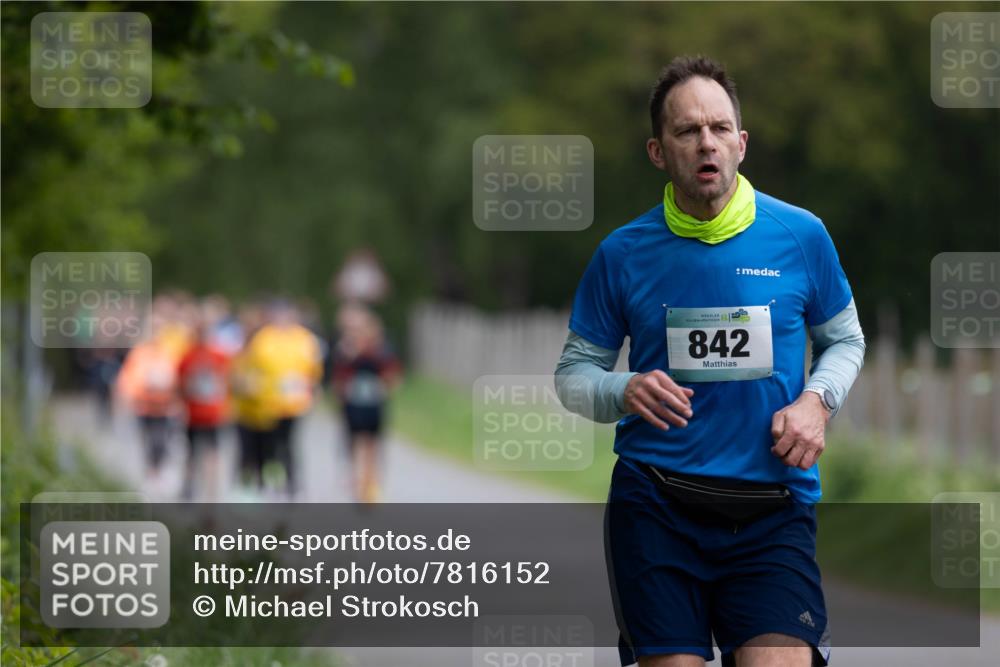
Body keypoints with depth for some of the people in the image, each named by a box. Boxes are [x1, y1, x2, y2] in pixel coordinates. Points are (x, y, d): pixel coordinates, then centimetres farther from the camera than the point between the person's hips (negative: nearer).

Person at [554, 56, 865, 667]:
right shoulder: (622, 254, 3)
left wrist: (817, 400, -3)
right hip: (656, 502, 0)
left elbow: (844, 340, 17)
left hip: (775, 506, 0)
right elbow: (574, 371, 11)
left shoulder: (801, 237, 2)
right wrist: (624, 392, -11)